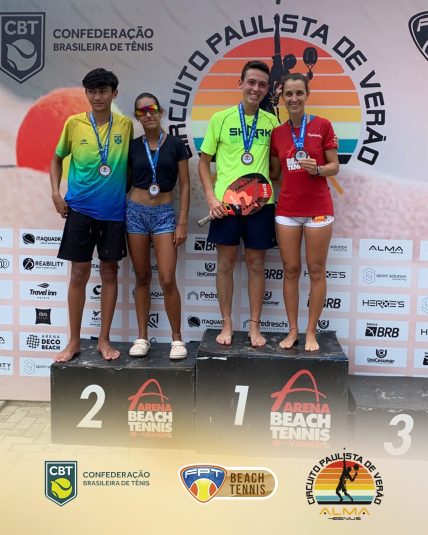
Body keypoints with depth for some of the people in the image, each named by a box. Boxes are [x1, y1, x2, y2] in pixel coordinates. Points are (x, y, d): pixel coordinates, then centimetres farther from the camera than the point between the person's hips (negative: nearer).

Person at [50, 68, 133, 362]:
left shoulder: (126, 125, 1)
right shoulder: (74, 123, 0)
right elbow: (57, 158, 12)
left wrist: (131, 193, 2)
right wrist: (56, 193, 1)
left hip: (114, 211, 1)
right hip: (80, 209, 0)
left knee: (109, 272, 6)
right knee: (79, 273, 3)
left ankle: (104, 340, 18)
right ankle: (74, 341, 16)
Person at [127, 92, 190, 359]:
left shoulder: (175, 144, 0)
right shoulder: (132, 147, 6)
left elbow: (185, 186, 0)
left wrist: (183, 223, -6)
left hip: (165, 213, -2)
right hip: (136, 212, 2)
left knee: (168, 280, -9)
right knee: (142, 277, 8)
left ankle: (177, 338, 6)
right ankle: (142, 337, 17)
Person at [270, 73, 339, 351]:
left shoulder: (322, 125, -2)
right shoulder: (277, 133, 8)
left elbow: (335, 166, -1)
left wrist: (317, 168, -19)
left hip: (318, 209, -3)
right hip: (287, 210, 3)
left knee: (316, 271, 3)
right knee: (291, 270, 7)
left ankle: (311, 332, 15)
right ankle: (293, 330, 18)